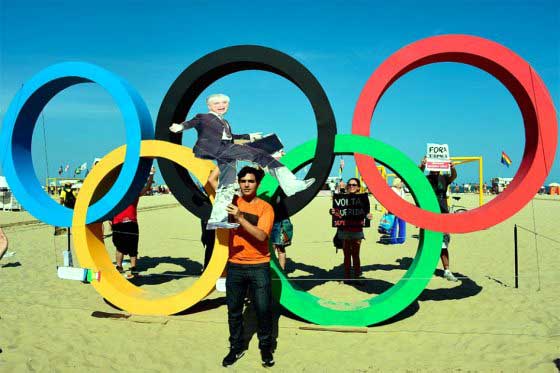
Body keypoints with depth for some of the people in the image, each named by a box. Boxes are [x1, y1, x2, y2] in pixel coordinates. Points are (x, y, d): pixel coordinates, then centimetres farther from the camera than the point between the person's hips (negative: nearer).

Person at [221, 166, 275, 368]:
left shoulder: (265, 208, -7)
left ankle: (266, 347, 22)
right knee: (234, 309, 11)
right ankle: (236, 347, 27)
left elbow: (261, 235, -20)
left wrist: (240, 218, -28)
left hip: (259, 267, -3)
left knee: (263, 310, 4)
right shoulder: (233, 202, 2)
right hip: (234, 266, 3)